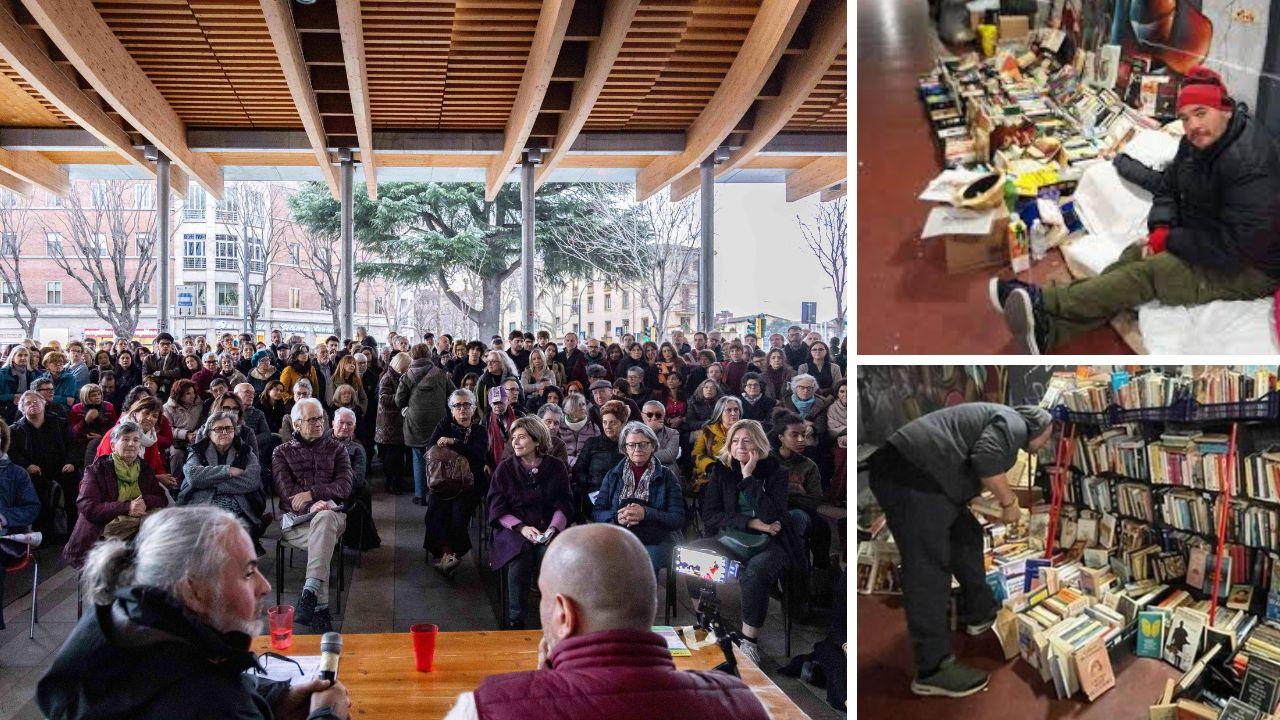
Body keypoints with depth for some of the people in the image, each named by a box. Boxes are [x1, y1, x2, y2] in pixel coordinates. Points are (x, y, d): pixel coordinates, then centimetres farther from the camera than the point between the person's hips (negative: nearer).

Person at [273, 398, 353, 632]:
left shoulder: (336, 449, 23)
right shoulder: (283, 452, 20)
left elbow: (344, 487, 7)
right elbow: (285, 491, 2)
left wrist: (312, 493, -11)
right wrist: (311, 506, -19)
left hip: (329, 510, 1)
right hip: (294, 518, 0)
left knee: (324, 519, -40)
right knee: (323, 540, -36)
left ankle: (310, 591, -52)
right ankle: (320, 606, -44)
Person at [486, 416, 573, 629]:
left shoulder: (556, 468, 8)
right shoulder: (505, 468, 6)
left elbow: (564, 504, 6)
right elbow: (497, 508, 1)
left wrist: (553, 528, -14)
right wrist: (522, 528, -14)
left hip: (548, 529, 0)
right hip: (513, 529, 0)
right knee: (522, 552, -32)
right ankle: (515, 621, -19)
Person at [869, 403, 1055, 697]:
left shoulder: (1000, 422, 31)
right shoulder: (1013, 423, 0)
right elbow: (986, 461, -17)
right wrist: (1009, 502, -3)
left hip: (918, 476, 11)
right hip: (912, 479, -11)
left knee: (966, 537, 24)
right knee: (928, 570, -8)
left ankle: (980, 614, 38)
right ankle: (932, 671, -5)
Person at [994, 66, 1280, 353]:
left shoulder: (1251, 163, -28)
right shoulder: (1197, 142, 2)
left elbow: (1234, 247, -30)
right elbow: (1168, 187, 13)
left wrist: (1170, 240, -20)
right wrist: (1160, 228, -8)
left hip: (1250, 268, -8)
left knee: (1150, 272, -25)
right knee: (1134, 255, -14)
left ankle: (1041, 299, -27)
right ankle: (1049, 331, -30)